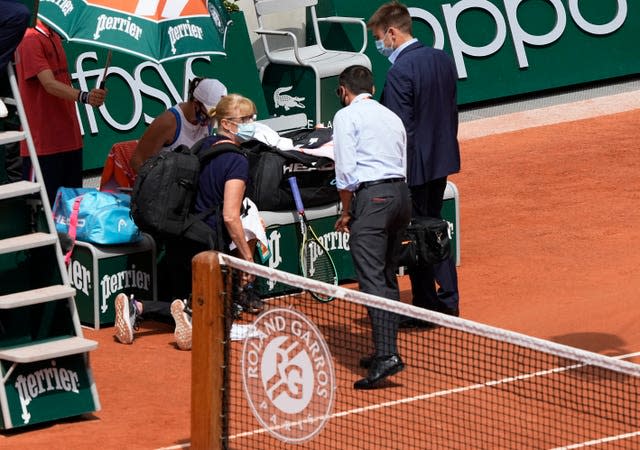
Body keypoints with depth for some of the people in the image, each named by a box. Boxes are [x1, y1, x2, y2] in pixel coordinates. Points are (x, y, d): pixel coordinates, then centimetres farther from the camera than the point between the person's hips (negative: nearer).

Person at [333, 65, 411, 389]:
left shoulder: (347, 116, 0)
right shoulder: (391, 117, 21)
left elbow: (346, 169, -8)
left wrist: (346, 212, 3)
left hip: (371, 196, -7)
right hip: (401, 193, 7)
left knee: (372, 280, -13)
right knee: (388, 279, 16)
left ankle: (386, 354, -24)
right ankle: (386, 349, 20)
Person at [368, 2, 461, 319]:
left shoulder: (400, 71, -22)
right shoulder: (442, 60, 4)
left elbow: (400, 128, -21)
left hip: (414, 165, -9)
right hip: (442, 160, 9)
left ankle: (426, 306, 11)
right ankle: (449, 300, 26)